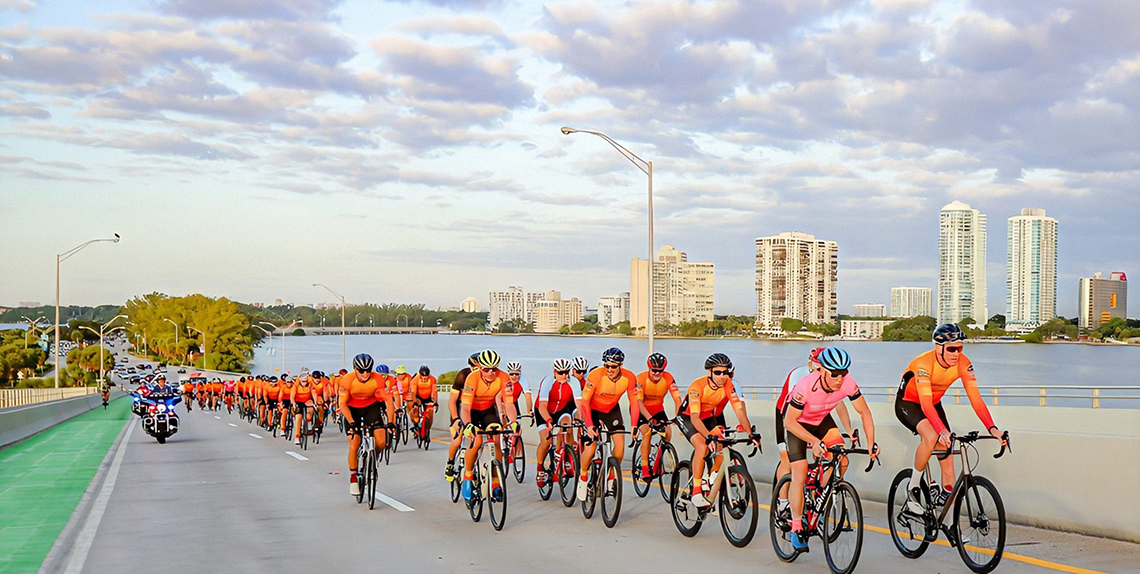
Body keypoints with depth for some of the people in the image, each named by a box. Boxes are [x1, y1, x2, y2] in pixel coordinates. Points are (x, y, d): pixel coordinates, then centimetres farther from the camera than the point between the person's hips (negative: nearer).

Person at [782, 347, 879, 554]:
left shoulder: (848, 384, -27)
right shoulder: (806, 386, -38)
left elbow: (864, 413, -12)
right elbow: (789, 422, -29)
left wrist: (871, 443, -20)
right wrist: (814, 441, -38)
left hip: (822, 420, 4)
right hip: (798, 423, -4)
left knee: (842, 461, -14)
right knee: (799, 474, -12)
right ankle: (796, 528, 0)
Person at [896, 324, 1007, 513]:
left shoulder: (963, 364, -20)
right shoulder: (924, 363, -34)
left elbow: (975, 398, -22)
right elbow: (925, 403, -42)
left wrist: (992, 428, -35)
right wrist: (942, 431, -56)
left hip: (934, 405, 6)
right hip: (908, 403, -6)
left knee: (947, 460, -5)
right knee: (931, 436, -33)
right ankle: (913, 487, -13)